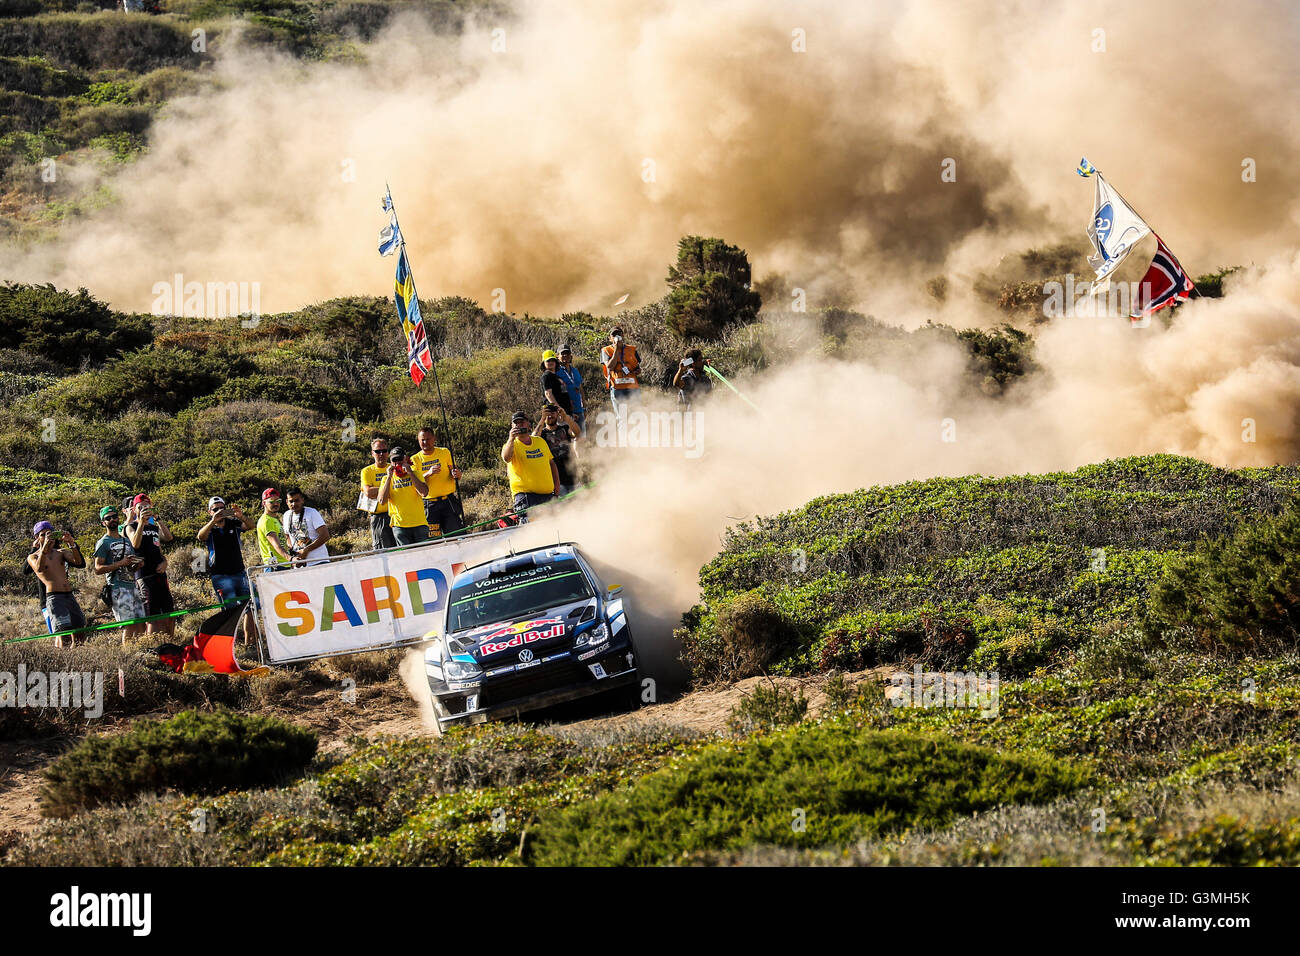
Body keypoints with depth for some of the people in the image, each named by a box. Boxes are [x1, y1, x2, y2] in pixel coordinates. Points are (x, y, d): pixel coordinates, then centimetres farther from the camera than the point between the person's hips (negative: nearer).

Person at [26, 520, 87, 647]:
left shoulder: (61, 552, 18)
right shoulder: (33, 557, 7)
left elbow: (79, 562, 1)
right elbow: (39, 568, -17)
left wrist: (71, 543, -13)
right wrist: (45, 547, -29)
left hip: (70, 596, 5)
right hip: (52, 597, -5)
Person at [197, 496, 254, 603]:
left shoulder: (233, 524, 7)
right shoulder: (208, 528, 2)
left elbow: (251, 526, -11)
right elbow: (201, 536, -22)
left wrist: (241, 517, -33)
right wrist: (213, 521, -39)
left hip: (239, 573, 3)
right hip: (220, 576, -3)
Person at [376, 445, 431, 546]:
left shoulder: (415, 474, 10)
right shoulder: (387, 479, 11)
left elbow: (424, 492, -9)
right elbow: (382, 501, -5)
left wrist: (410, 472, -10)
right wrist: (389, 477, -7)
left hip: (419, 523, 0)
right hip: (399, 525, 0)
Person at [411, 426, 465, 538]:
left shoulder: (445, 452, 8)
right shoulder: (414, 459, 6)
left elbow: (455, 473, 6)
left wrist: (457, 474, -19)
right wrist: (428, 473, -21)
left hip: (449, 501, 0)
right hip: (429, 504, 0)